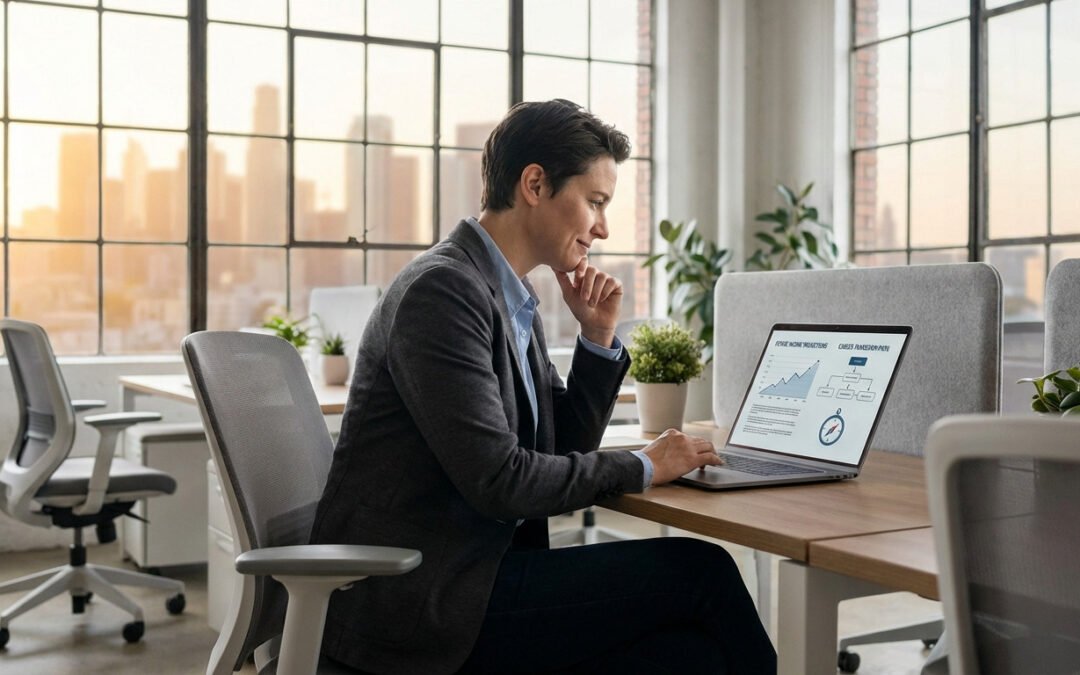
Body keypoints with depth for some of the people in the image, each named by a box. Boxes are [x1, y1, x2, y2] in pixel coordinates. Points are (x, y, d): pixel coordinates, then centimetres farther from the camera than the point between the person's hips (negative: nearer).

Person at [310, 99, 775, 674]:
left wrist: (598, 337, 4)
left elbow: (560, 450, 17)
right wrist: (643, 467, -10)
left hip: (469, 570, 8)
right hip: (415, 598, -8)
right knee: (699, 571, -12)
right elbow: (498, 480, -22)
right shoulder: (442, 290, -16)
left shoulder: (511, 297, 12)